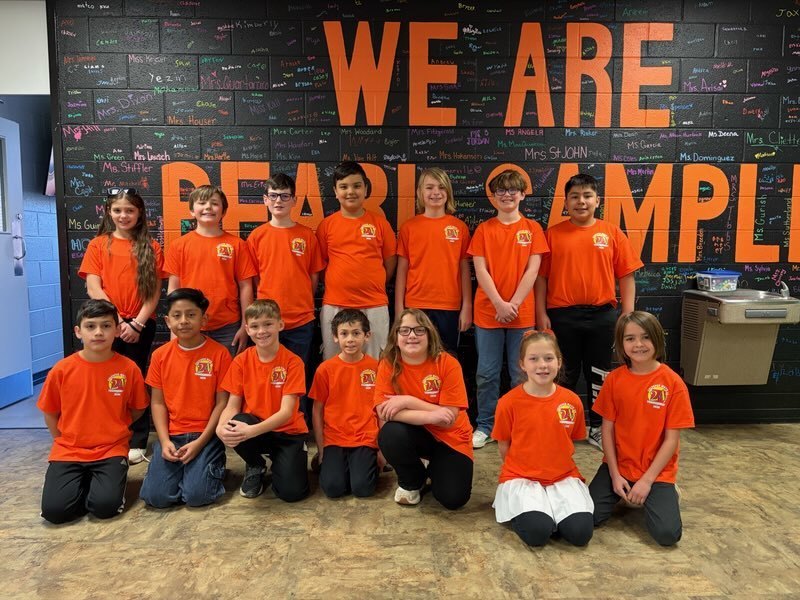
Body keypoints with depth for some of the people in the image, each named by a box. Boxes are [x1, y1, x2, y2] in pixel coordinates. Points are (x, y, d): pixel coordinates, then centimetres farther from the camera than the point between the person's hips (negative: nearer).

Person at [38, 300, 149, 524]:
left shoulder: (129, 368, -8)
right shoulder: (62, 369, -6)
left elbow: (137, 409, 6)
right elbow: (50, 413, 8)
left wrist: (114, 429, 4)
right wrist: (65, 441, 6)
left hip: (111, 450, -1)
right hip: (68, 451, 1)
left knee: (105, 506, -21)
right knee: (54, 510, -17)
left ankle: (105, 480, 11)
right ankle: (83, 481, 13)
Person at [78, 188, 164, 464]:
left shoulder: (151, 248, 5)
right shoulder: (98, 245, 6)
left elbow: (155, 292, 0)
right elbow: (93, 289, -2)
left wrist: (138, 323, -10)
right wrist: (118, 321, -10)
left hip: (141, 325, -1)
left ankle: (137, 442, 13)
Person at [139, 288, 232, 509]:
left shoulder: (219, 353, -8)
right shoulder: (160, 355, 3)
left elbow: (222, 403, -7)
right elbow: (157, 402, 5)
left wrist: (200, 442, -13)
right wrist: (164, 441, -8)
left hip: (206, 435, -3)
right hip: (171, 435, 3)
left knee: (197, 495, -19)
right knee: (156, 496, -13)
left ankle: (213, 467, 13)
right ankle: (181, 470, 18)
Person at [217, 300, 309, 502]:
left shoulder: (292, 361, -14)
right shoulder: (241, 361, -4)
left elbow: (286, 411, -19)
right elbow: (232, 405, -6)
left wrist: (252, 430, -34)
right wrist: (221, 427, -29)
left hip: (287, 432, -2)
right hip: (252, 427, 3)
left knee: (291, 492, -20)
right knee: (232, 430, -31)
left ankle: (285, 458, 16)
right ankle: (256, 466, 2)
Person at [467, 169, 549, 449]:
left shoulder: (532, 228, 6)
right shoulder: (484, 229, 5)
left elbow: (532, 271, -2)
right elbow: (480, 270, -2)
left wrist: (513, 304, -11)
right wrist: (499, 304, -12)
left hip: (521, 313, 0)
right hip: (488, 311, 0)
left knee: (521, 374, 6)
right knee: (486, 373, 5)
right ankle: (485, 426, 18)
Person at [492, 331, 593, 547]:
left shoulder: (572, 401, -3)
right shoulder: (509, 402, -11)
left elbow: (570, 441, 11)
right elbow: (504, 447, 1)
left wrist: (557, 464, 3)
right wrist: (521, 468, 2)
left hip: (563, 477, 3)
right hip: (521, 478, -2)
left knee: (580, 532, -19)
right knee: (537, 532, -25)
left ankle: (551, 512, 10)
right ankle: (519, 508, 7)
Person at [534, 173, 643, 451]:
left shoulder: (612, 233, 3)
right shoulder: (553, 233, 1)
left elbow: (626, 276, 4)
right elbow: (541, 276, 1)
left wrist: (628, 315, -1)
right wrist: (541, 314, -4)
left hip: (601, 315, 1)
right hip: (562, 315, -1)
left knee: (598, 374, 11)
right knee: (565, 375, 11)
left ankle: (597, 428, 27)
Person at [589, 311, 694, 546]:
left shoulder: (673, 383, -12)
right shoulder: (614, 379, -5)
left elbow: (672, 439, -10)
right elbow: (607, 429, -2)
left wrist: (647, 480, -13)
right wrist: (615, 475, -8)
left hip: (657, 471, -2)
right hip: (618, 466, 2)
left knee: (667, 533, -17)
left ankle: (663, 493, 15)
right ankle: (623, 493, 18)